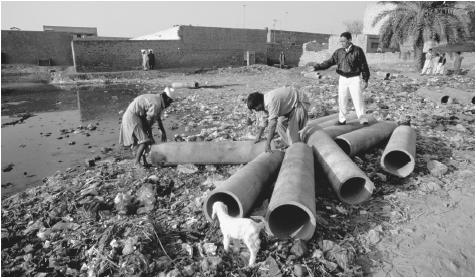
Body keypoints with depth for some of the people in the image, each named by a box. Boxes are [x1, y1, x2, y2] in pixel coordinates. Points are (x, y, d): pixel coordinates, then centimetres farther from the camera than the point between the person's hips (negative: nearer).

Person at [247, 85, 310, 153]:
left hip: (300, 102, -9)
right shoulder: (266, 102, -3)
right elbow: (264, 119, 7)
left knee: (293, 128, -16)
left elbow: (272, 123, -38)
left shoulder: (271, 101, -33)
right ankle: (288, 145, 15)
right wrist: (258, 137, 8)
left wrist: (267, 144, -38)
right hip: (291, 105, 10)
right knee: (281, 122, 6)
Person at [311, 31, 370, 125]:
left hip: (354, 79, -4)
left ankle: (363, 120, 5)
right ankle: (342, 120, 18)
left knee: (358, 99, -5)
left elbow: (364, 65, -4)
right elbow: (330, 62, 4)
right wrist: (318, 67, -9)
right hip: (342, 79, 4)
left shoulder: (357, 50, -6)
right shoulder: (339, 52, 6)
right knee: (342, 100, 7)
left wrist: (365, 79, -5)